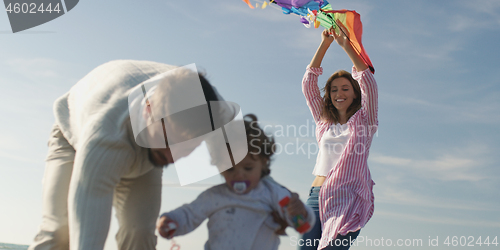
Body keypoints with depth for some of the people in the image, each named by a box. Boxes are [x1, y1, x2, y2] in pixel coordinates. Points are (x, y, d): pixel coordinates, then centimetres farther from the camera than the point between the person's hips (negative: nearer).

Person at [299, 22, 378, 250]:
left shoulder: (363, 121, 12)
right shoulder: (324, 122, 22)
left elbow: (368, 83, 0)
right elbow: (308, 84, 20)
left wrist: (346, 45, 2)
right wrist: (325, 43, 18)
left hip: (349, 196, -4)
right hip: (317, 195, 4)